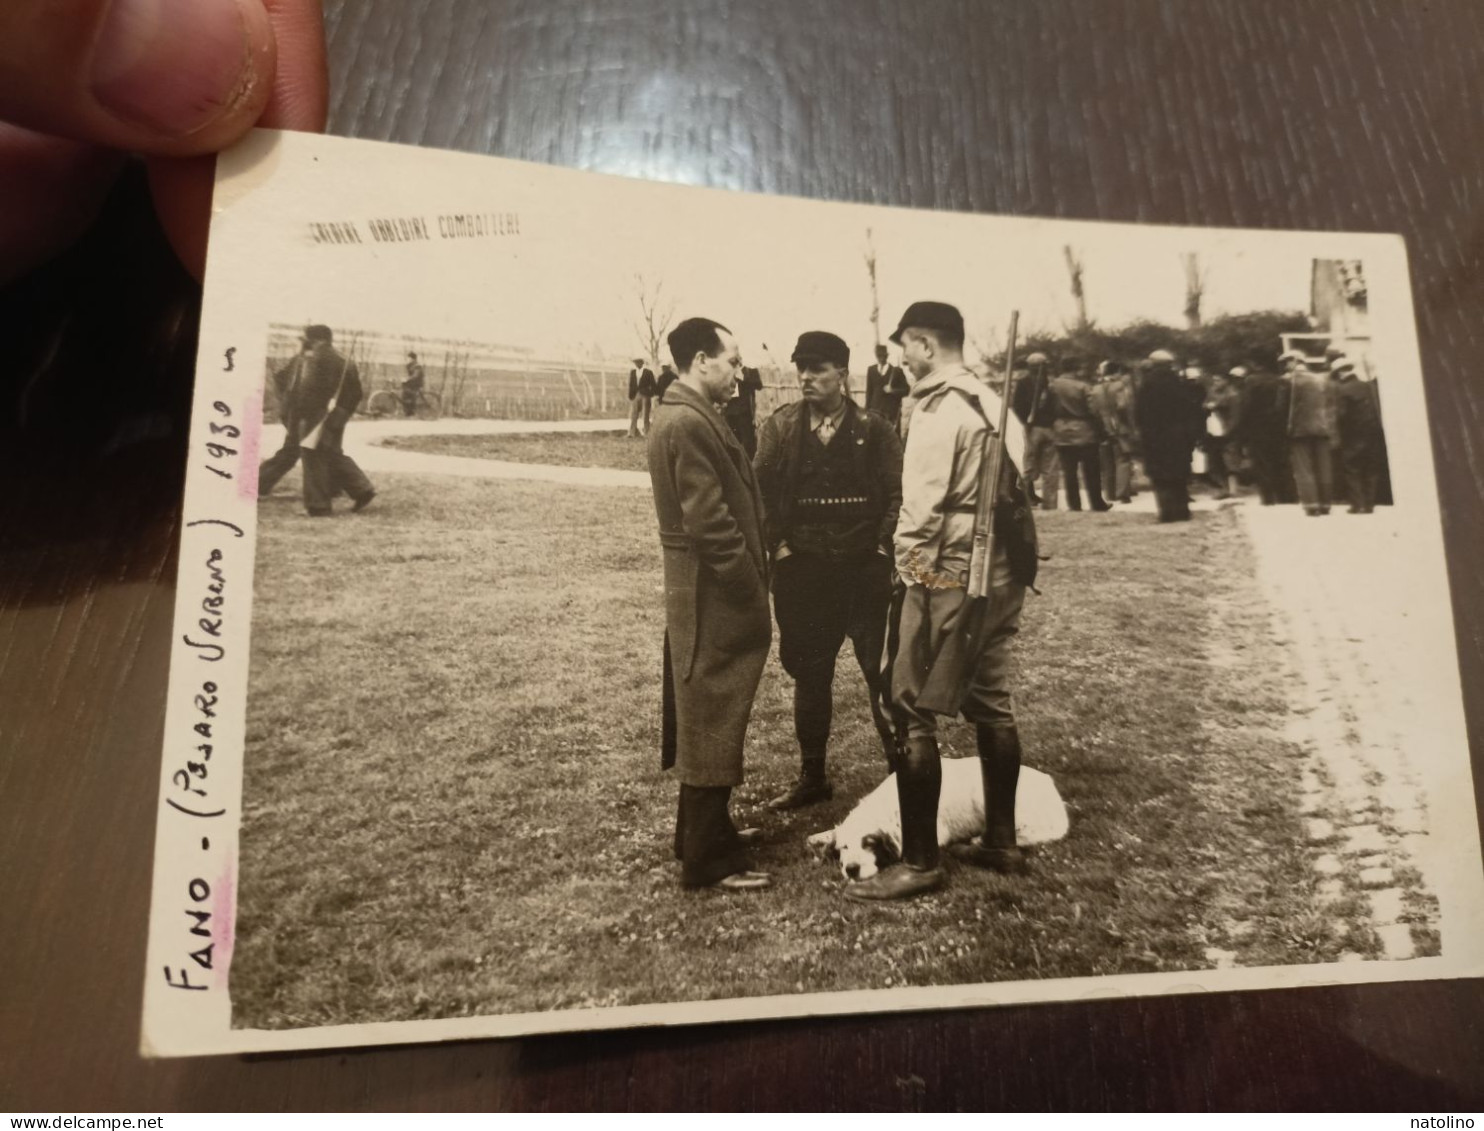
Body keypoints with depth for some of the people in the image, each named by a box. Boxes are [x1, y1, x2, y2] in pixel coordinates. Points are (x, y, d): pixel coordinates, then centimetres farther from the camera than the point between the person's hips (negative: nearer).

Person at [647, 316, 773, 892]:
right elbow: (711, 522, -23)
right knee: (713, 720, -1)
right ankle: (709, 859, 11)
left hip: (704, 591, 10)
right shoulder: (689, 423, -19)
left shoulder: (686, 415, 14)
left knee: (704, 716, 19)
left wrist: (752, 582, 15)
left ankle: (705, 829, 34)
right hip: (715, 596, -10)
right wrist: (754, 594, -16)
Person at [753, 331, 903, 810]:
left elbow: (897, 493, 0)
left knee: (883, 670, 2)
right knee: (810, 674, 11)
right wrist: (778, 544, -5)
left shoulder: (874, 428, -1)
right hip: (803, 570, 2)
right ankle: (812, 776, 25)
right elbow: (761, 491, 3)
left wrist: (882, 546, -9)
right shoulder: (779, 428, 4)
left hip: (865, 568, -2)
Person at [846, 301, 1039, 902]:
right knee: (991, 705, 15)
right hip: (1000, 574, 9)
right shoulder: (991, 402, 10)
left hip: (946, 577, -9)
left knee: (913, 713, -1)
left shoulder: (937, 410, -14)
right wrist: (1010, 559, 13)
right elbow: (1013, 488, 10)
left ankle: (919, 861, 5)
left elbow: (922, 505, -17)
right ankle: (1000, 841, 27)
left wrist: (908, 565, -4)